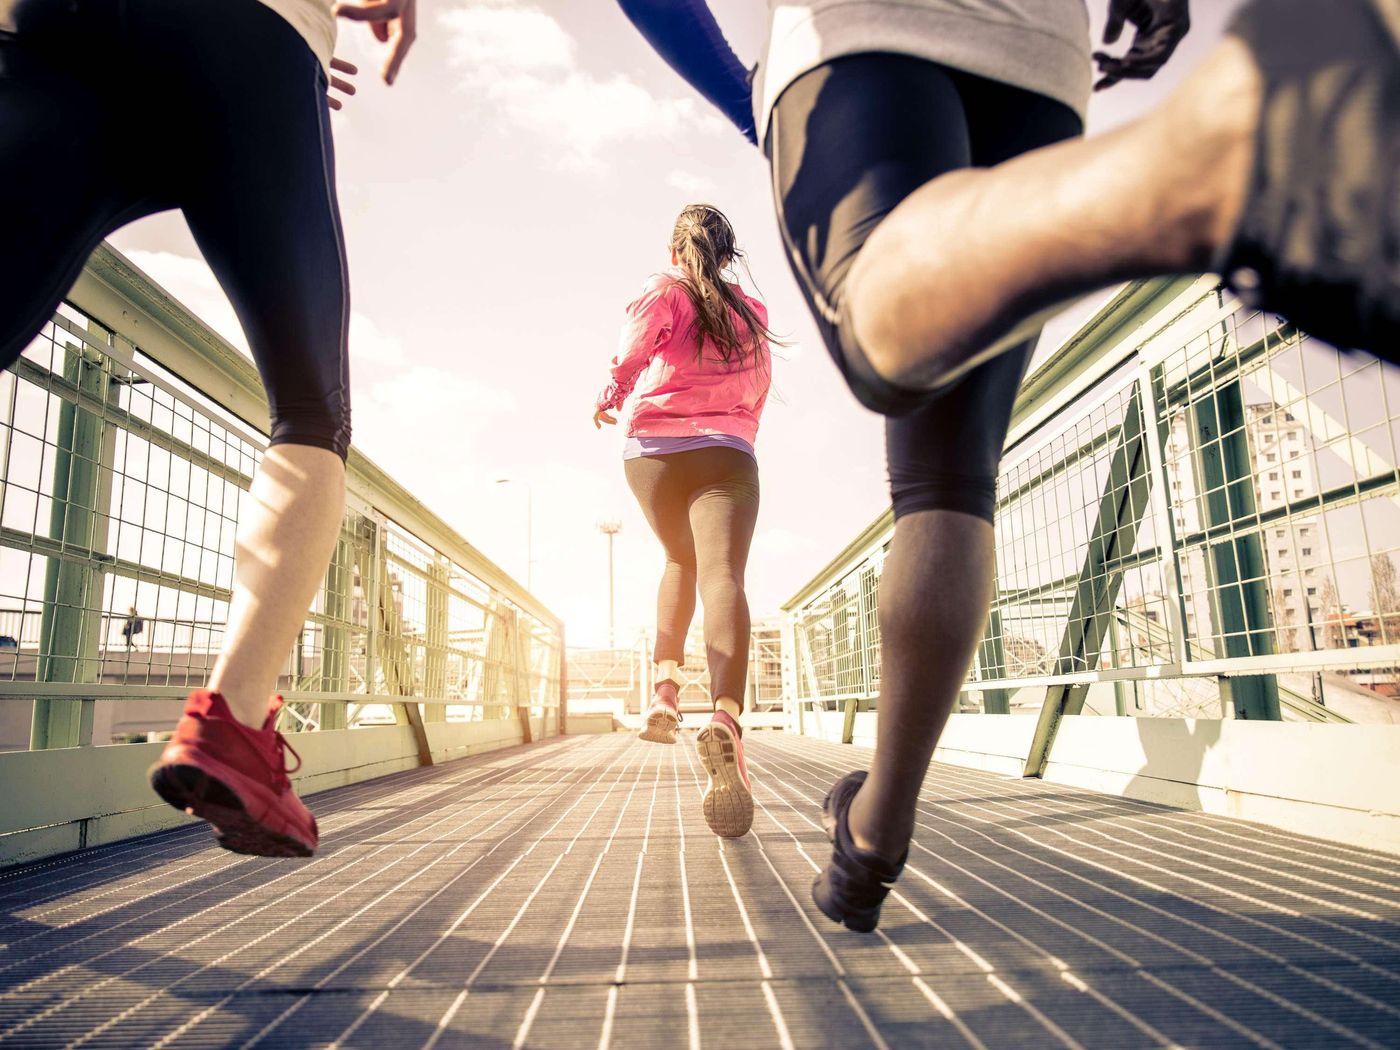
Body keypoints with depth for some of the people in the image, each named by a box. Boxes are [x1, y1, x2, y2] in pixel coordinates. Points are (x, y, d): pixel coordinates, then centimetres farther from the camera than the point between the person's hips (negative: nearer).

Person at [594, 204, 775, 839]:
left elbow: (631, 356, -9)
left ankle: (665, 687, 13)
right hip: (726, 454, 0)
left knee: (680, 562, 24)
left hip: (654, 448, 1)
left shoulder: (663, 292, 9)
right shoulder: (752, 311, 20)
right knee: (722, 576, -20)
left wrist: (607, 400, 8)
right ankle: (726, 722, -43)